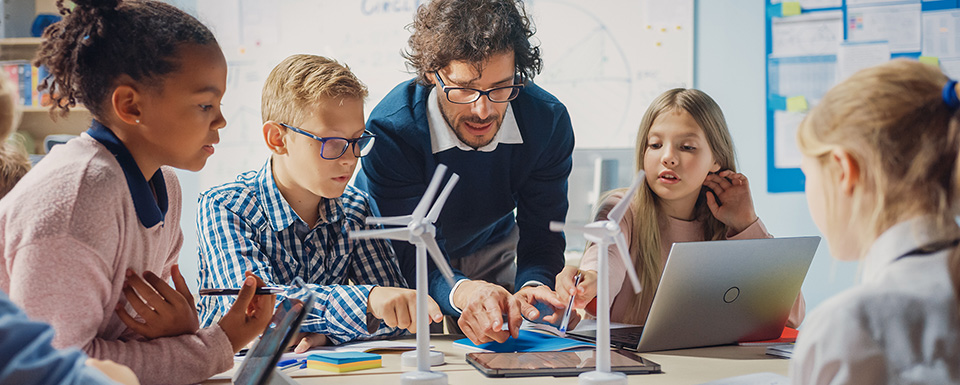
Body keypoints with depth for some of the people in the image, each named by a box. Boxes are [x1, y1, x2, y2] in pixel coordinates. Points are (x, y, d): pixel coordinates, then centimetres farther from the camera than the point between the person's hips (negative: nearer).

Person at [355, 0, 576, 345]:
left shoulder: (548, 121, -25)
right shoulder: (390, 131, -35)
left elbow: (540, 236, -20)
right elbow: (414, 254, -35)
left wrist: (533, 288, -44)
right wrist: (461, 292, -58)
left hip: (491, 249, 2)